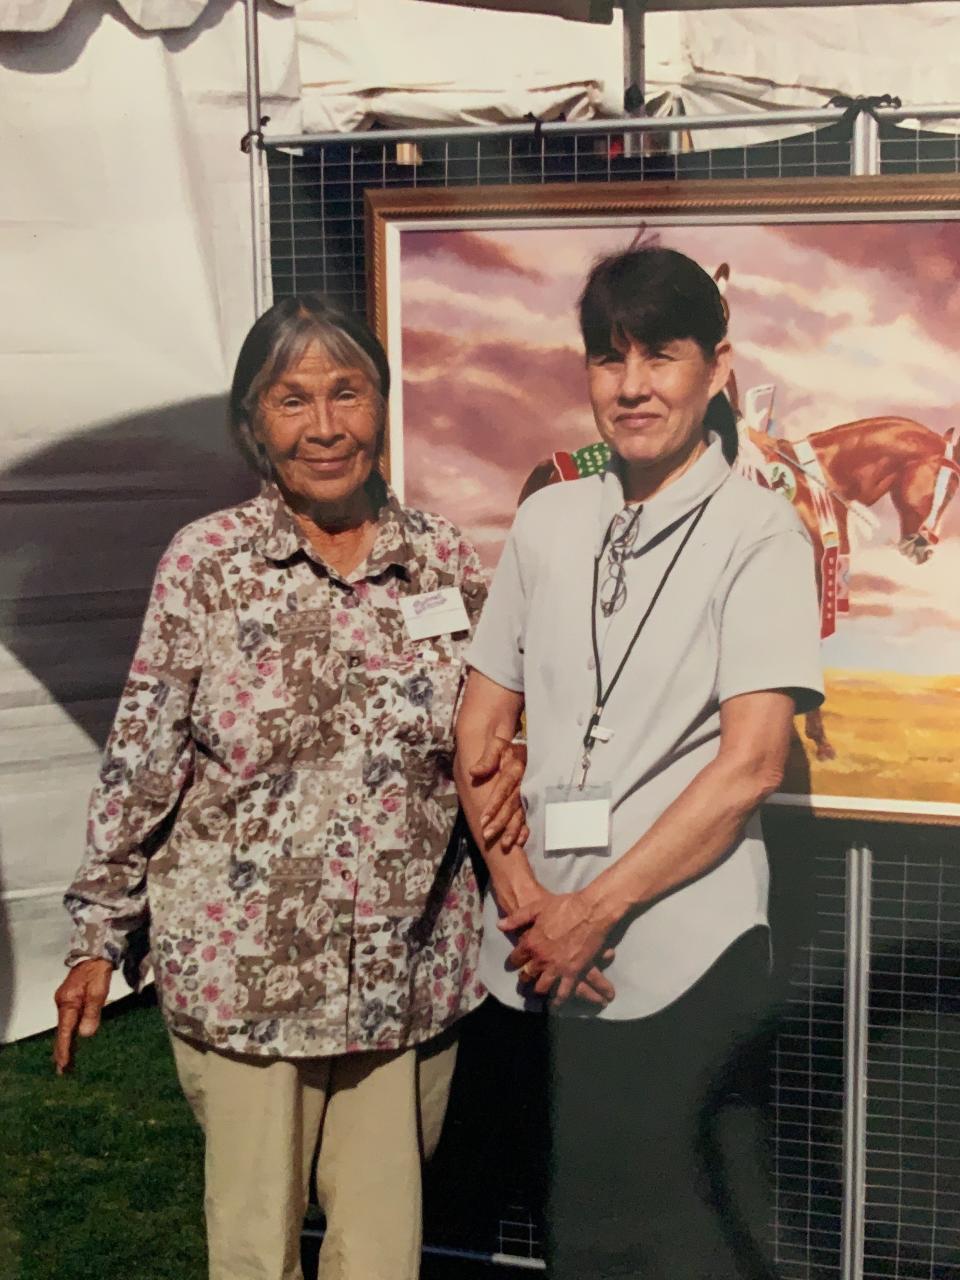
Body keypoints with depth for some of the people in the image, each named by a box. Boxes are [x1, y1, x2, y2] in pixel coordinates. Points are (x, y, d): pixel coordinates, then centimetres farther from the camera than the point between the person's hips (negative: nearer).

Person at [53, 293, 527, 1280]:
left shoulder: (444, 559, 1)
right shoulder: (204, 563, -6)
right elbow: (139, 762, -2)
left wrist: (505, 764, -7)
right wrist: (97, 935, 1)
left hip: (408, 973, 2)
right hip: (243, 973, -2)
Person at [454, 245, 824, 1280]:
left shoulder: (755, 531, -6)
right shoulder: (548, 521, 8)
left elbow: (750, 764, -13)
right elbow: (480, 721, 10)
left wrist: (596, 909, -13)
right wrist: (522, 894, -4)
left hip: (679, 959, -5)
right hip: (539, 959, 5)